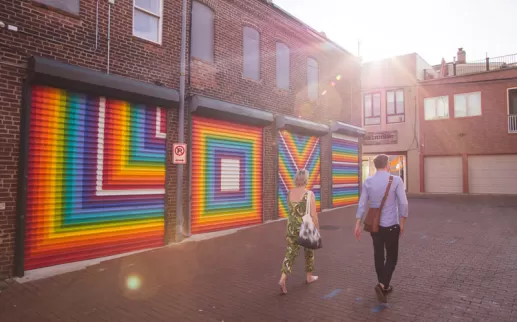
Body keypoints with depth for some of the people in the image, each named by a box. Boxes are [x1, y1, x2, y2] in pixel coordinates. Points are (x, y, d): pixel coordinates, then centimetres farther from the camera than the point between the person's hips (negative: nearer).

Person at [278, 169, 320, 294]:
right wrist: (317, 230, -4)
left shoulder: (289, 193, -1)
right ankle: (309, 277, 34)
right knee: (309, 251, 18)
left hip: (291, 227, 3)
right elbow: (313, 215, -13)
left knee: (290, 253, 7)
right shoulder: (309, 194, -16)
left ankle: (283, 279, -6)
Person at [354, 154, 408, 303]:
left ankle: (384, 287, 28)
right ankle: (382, 285, -8)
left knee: (378, 255, 15)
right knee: (392, 257, 9)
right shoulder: (396, 180, -10)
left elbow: (362, 204, -1)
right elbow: (403, 204, -12)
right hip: (391, 225, -3)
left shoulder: (368, 181, -1)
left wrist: (358, 224, 4)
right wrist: (402, 223, 0)